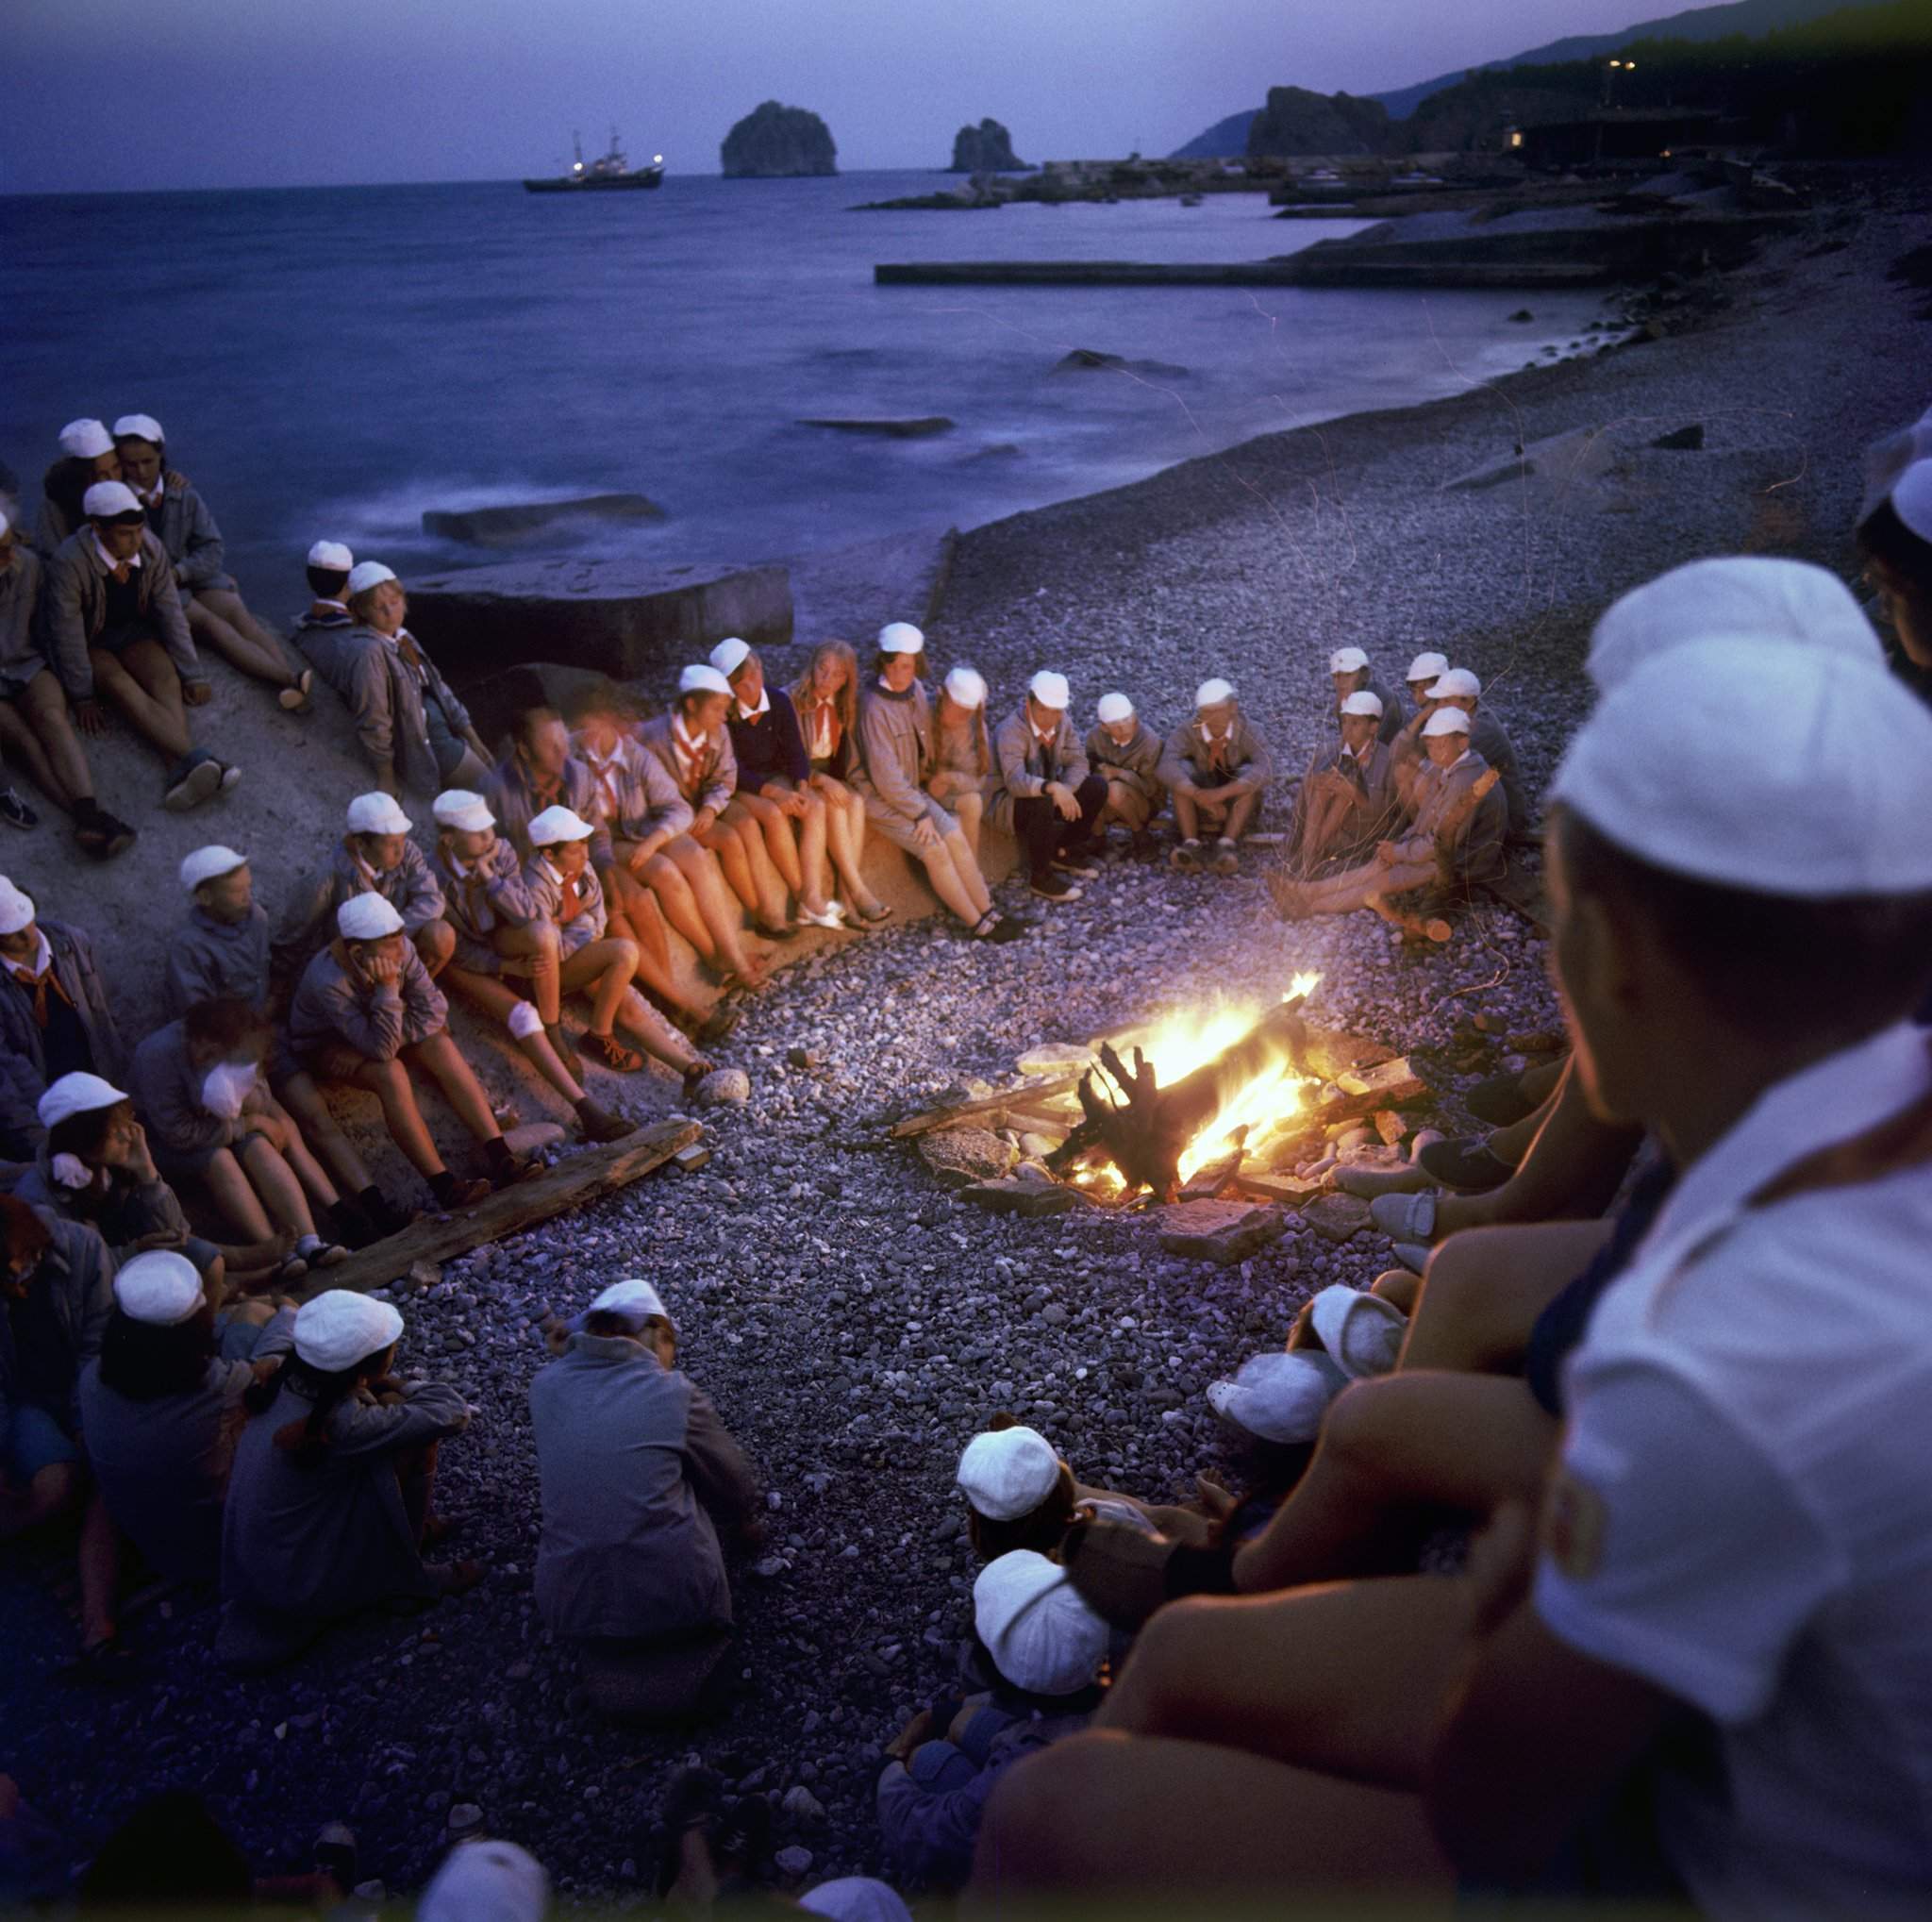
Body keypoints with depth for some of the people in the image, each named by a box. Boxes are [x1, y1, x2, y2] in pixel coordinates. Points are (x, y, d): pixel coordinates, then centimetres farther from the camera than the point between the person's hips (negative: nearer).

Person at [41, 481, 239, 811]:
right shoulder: (69, 562, -24)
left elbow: (171, 614, -8)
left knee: (166, 677, -27)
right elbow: (66, 633, -20)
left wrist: (192, 675, -10)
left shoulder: (151, 549, -11)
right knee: (119, 687, -32)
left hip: (135, 634, 4)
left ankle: (181, 773, -50)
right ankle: (195, 760, -52)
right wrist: (83, 697, -18)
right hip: (90, 645, -4)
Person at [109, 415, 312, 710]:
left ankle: (288, 685, -47)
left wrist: (178, 572, -12)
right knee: (210, 624, -27)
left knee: (238, 612, -25)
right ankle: (289, 678, -48)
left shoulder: (184, 494, 8)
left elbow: (211, 549, 4)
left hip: (189, 575, 4)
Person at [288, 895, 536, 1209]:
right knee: (390, 1072, -34)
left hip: (372, 1030, 5)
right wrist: (388, 989, -44)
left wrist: (393, 1037, -25)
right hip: (325, 1045, -5)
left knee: (440, 1045, -23)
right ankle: (444, 1187, -34)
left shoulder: (399, 950, -22)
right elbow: (381, 1049, -37)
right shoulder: (328, 980, -36)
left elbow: (434, 1009, -17)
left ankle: (500, 1158, -27)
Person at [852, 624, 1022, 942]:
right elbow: (885, 775, -24)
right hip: (878, 796, -7)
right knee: (935, 849, -16)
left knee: (955, 836, -7)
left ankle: (988, 912, -1)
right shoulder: (874, 707, -24)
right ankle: (977, 924, -6)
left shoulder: (915, 690, 0)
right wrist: (920, 813, -19)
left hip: (909, 788, 7)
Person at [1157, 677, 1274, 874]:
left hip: (1238, 807, 0)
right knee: (1181, 769, -26)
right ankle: (1190, 845, -32)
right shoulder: (1186, 732, -19)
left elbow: (1265, 770, -36)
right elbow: (1167, 768, -33)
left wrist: (1221, 793, -44)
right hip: (1199, 808, 1)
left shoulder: (1246, 732, -21)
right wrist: (1200, 796, -44)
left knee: (1249, 773, -29)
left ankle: (1226, 846, -36)